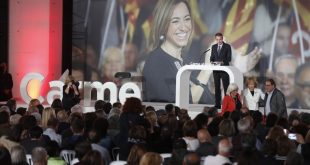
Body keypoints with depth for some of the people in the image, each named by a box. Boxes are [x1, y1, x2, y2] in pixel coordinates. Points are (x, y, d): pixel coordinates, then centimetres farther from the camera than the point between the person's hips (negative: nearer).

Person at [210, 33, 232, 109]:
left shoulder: (227, 46, -1)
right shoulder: (213, 47, 13)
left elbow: (229, 58, -6)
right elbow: (212, 57, 14)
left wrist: (222, 62, -23)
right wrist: (212, 61, -9)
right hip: (216, 70, 4)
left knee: (226, 87, -4)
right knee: (217, 87, 6)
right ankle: (217, 104, 9)